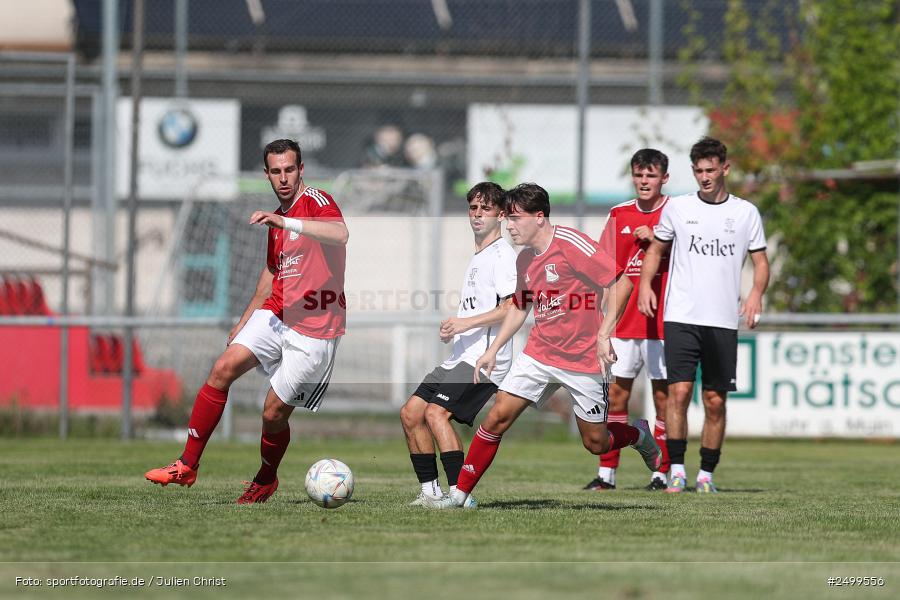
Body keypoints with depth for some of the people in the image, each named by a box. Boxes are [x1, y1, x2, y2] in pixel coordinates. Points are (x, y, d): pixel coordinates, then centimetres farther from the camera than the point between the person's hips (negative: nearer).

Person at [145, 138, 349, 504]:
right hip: (275, 316, 7)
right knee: (224, 368, -15)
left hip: (314, 331, -7)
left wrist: (284, 222, -40)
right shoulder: (276, 218, 17)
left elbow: (340, 233, -32)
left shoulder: (316, 201, -9)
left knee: (274, 412, -3)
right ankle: (187, 466, -13)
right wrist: (245, 321, 31)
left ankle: (265, 481, 25)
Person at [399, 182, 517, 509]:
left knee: (436, 412, -24)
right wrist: (452, 329, 15)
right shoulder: (478, 257, 24)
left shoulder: (502, 254, -6)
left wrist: (467, 322, -22)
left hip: (484, 358, -10)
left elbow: (515, 307, -19)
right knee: (410, 413, 5)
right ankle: (430, 492, 9)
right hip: (461, 357, 10)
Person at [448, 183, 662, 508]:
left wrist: (603, 335, -20)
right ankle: (459, 493, -3)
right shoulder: (524, 259, 7)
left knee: (596, 443, 2)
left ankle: (641, 436, 35)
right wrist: (493, 350, 16)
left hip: (583, 359, -6)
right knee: (497, 416, -8)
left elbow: (621, 281, -19)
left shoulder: (570, 244, -17)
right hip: (538, 355, 6)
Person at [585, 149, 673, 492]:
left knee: (663, 394, -1)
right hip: (623, 322, 4)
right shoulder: (619, 216, 10)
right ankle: (606, 473, 6)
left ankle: (662, 473, 5)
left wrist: (657, 241, -16)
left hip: (662, 322, -3)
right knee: (615, 393, 2)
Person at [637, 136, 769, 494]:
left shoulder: (746, 213, 6)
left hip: (723, 321, 1)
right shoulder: (677, 208, 7)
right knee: (679, 391, -13)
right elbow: (656, 249, 17)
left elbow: (761, 262, 10)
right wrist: (645, 283, -1)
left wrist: (756, 293, -9)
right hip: (681, 317, -1)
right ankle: (676, 470, -7)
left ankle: (706, 474, 13)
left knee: (715, 401, 2)